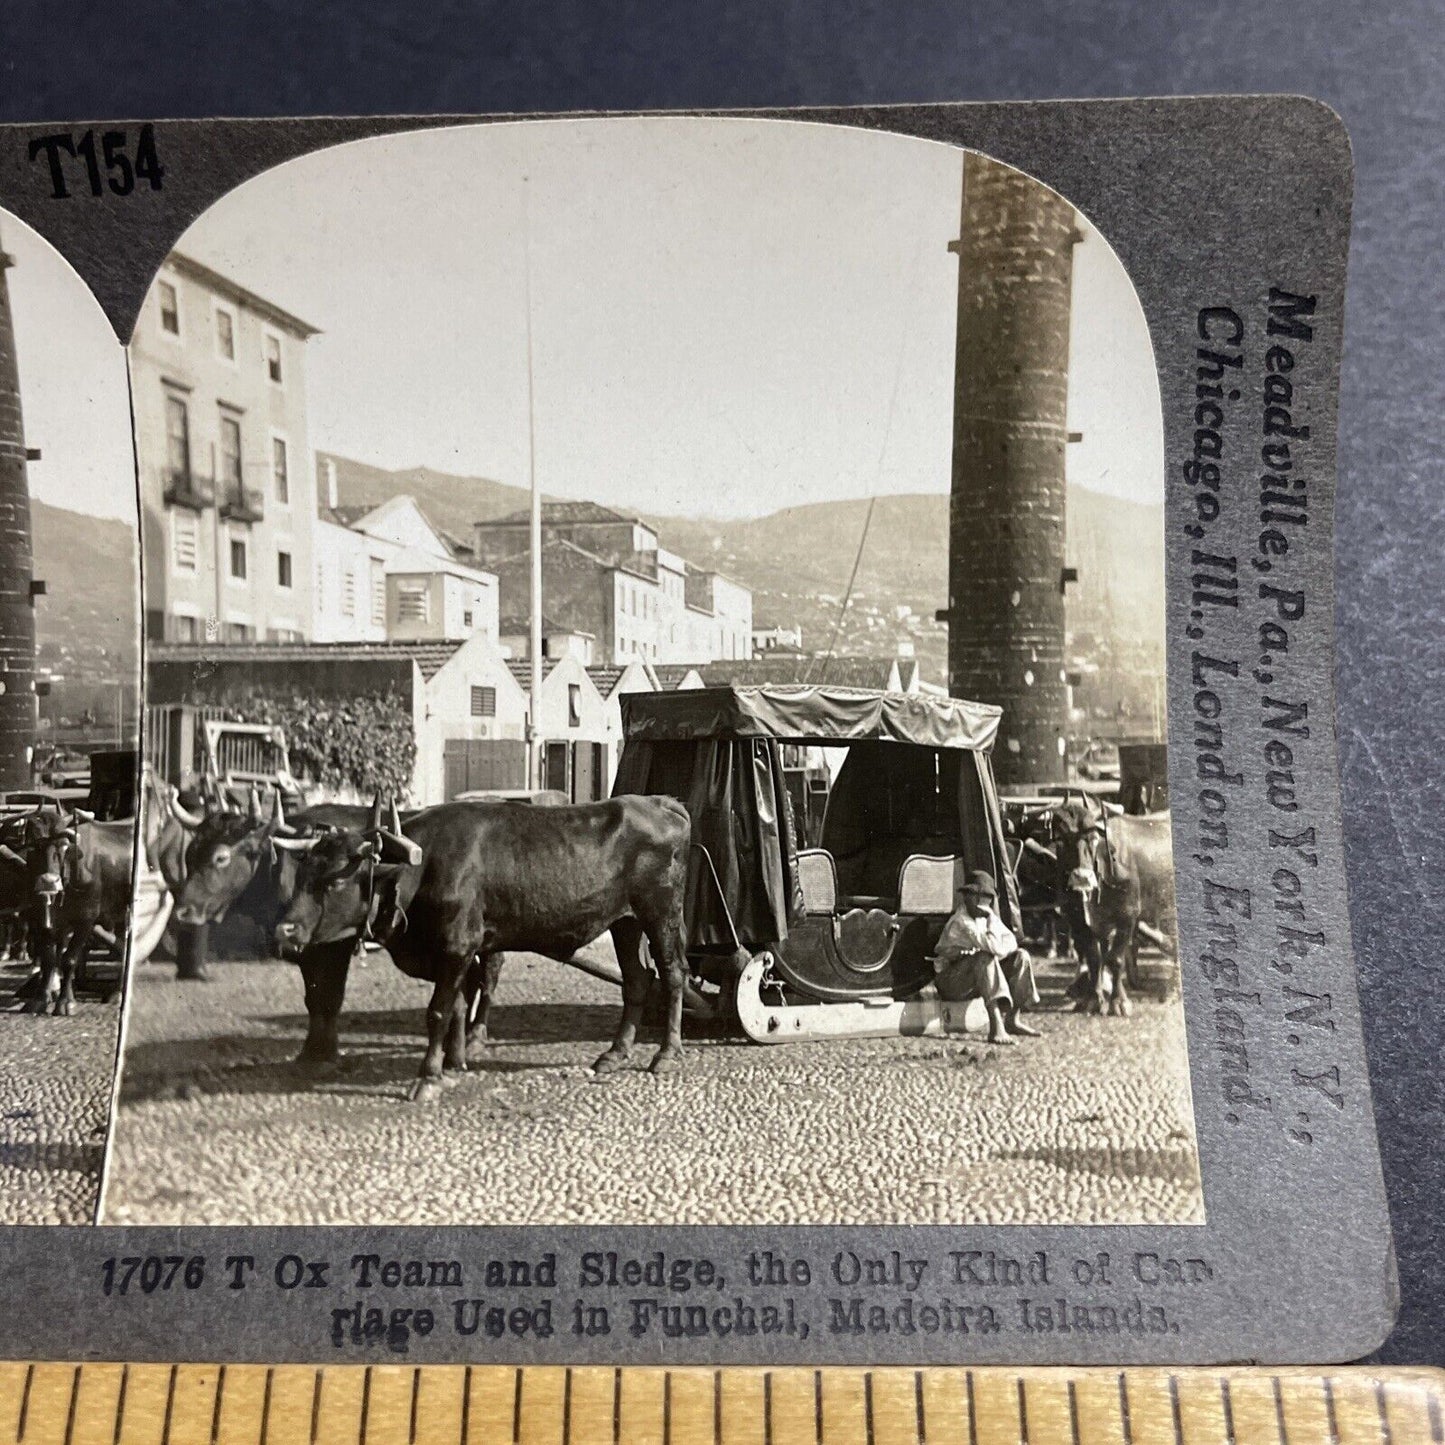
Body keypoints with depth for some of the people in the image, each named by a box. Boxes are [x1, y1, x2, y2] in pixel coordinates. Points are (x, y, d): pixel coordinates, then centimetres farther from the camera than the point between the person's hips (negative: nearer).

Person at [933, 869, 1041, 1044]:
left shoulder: (985, 916, 3)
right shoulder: (961, 922, -24)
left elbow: (1011, 941, 1)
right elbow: (994, 947, -34)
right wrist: (991, 917, -25)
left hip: (980, 973, 9)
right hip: (951, 981, -9)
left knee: (1020, 956, -3)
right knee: (985, 959, -36)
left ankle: (1012, 1020, -1)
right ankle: (996, 1028, -43)